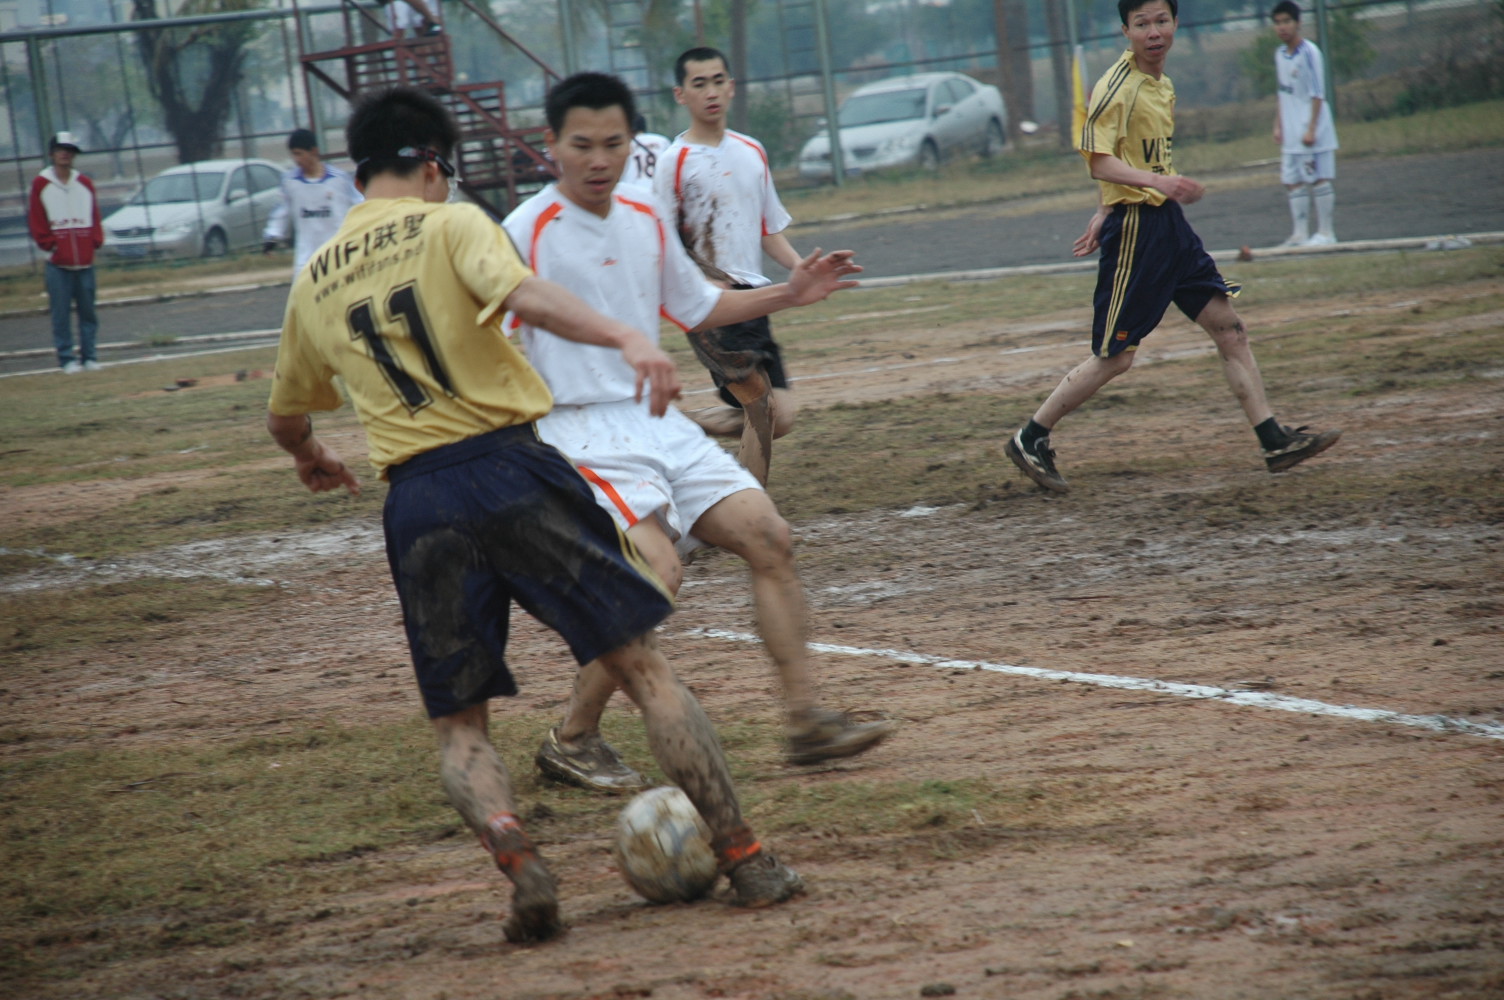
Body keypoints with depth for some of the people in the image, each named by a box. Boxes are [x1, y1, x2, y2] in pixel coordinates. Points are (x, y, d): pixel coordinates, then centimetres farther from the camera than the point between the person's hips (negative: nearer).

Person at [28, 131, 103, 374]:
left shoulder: (85, 184, 10)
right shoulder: (41, 185, 1)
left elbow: (95, 217, 14)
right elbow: (35, 220, 1)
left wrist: (95, 242, 1)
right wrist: (50, 244, -6)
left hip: (85, 261, 3)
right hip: (58, 264, -3)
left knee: (88, 311, 5)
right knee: (61, 313, -3)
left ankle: (89, 356, 11)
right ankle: (67, 359, 1)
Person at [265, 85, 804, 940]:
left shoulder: (313, 284, 17)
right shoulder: (448, 226, 4)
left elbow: (285, 418, 31)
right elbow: (522, 293, -19)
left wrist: (312, 456, 54)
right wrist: (625, 337, -32)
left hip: (417, 505, 3)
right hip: (508, 466, -3)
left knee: (459, 725, 12)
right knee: (644, 666, 5)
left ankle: (520, 864, -15)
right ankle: (745, 860, 2)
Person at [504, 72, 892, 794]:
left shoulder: (646, 222, 11)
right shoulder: (529, 232, -10)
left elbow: (696, 308, 26)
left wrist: (786, 295, 17)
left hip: (657, 422, 7)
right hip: (580, 430, -7)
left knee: (768, 539, -2)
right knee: (656, 570, -24)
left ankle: (805, 720, 5)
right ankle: (572, 742, -9)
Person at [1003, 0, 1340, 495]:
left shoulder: (1163, 86, 13)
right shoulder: (1116, 87, -14)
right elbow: (1101, 162, -22)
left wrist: (1104, 215, 21)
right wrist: (1158, 181, -37)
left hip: (1168, 222, 8)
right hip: (1133, 230, -8)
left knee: (1228, 326, 4)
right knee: (1114, 356, -4)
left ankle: (1275, 441, 6)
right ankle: (1030, 440, 9)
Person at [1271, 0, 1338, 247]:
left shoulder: (1309, 53, -12)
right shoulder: (1280, 54, 11)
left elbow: (1317, 95, -13)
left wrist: (1311, 129, -17)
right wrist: (1278, 126, 16)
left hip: (1312, 132, -7)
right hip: (1291, 134, 7)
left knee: (1318, 179, -3)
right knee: (1292, 181, 7)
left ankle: (1325, 233, 3)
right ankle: (1300, 233, 13)